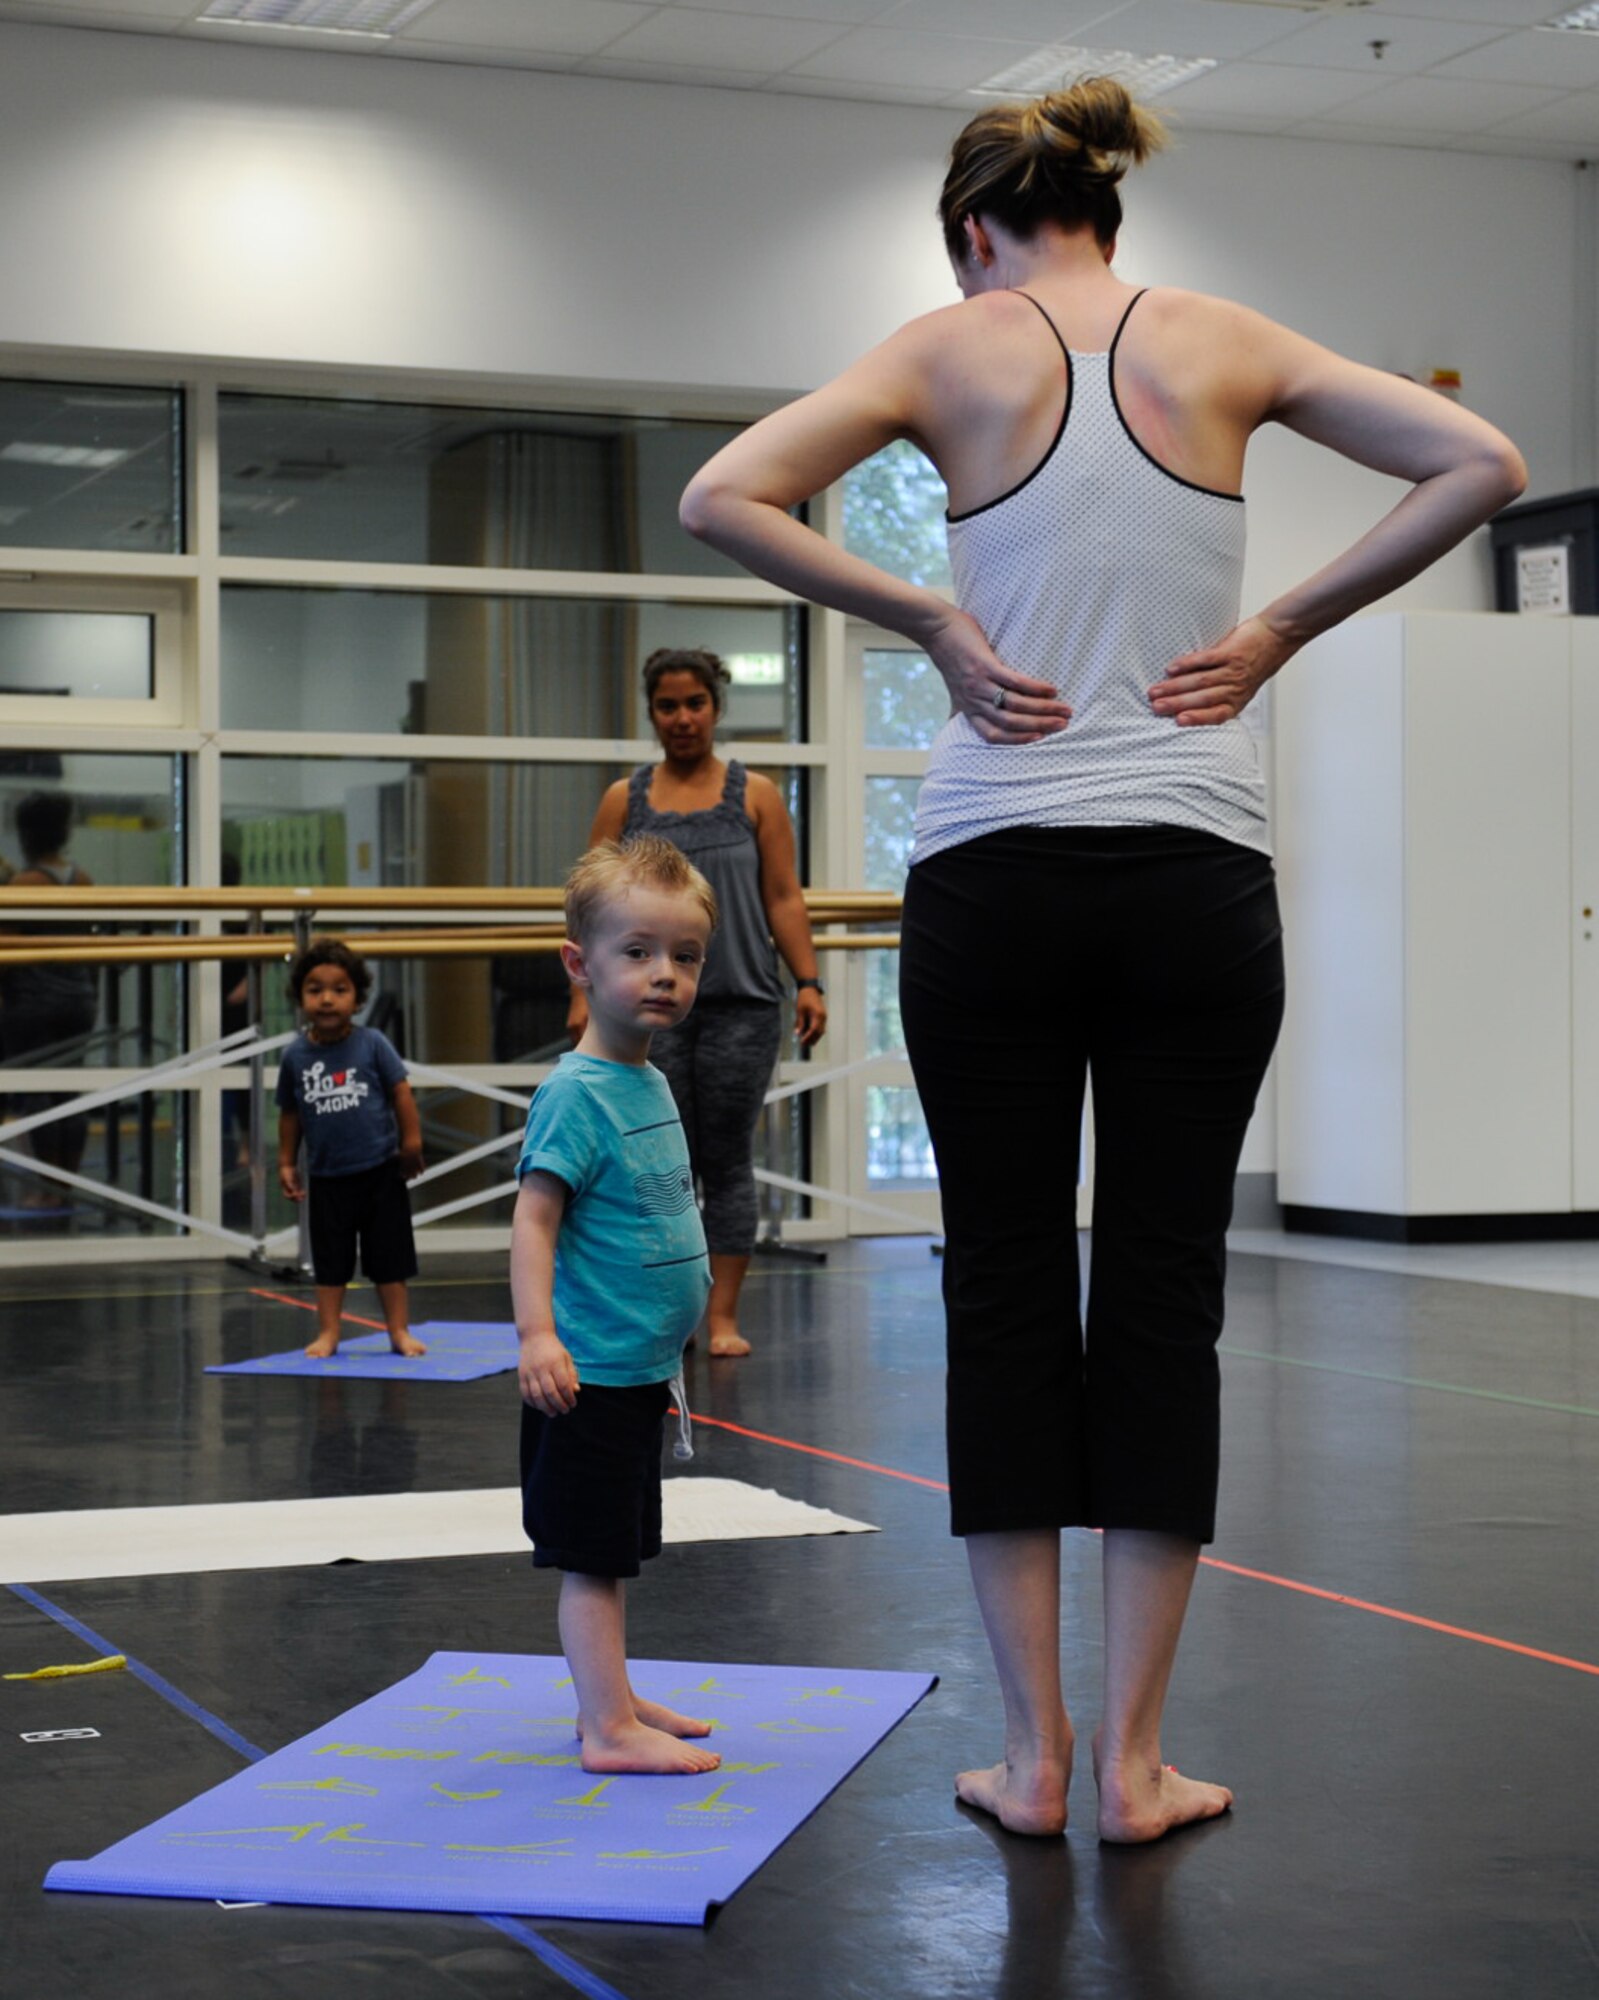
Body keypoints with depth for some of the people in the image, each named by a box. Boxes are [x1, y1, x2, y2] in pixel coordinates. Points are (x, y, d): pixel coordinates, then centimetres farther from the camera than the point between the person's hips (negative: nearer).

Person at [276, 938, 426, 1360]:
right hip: (327, 1178, 2)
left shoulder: (372, 1044, -8)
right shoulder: (295, 1056, -2)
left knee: (389, 1255, 7)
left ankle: (399, 1330, 15)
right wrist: (287, 1163, 6)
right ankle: (328, 1333, 17)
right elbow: (290, 1113, 6)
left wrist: (411, 1143, -4)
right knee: (329, 1261, 9)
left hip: (380, 1170, -2)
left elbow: (400, 1091, -2)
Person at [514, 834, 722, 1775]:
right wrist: (538, 1332, -33)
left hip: (640, 1373, 9)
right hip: (590, 1374, -9)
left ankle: (616, 1699, 29)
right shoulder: (577, 1092, -17)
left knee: (617, 1551, 18)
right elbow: (535, 1214, -23)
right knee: (592, 1557, -3)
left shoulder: (652, 1085, 10)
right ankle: (609, 1729, 1)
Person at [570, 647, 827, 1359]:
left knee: (728, 1164, 3)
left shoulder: (755, 794, 6)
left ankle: (723, 1315, 7)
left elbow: (784, 900, 3)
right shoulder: (624, 800, 8)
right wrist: (583, 993, -4)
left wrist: (808, 983, -6)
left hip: (742, 1006, -1)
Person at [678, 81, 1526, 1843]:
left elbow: (723, 498, -7)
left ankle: (1033, 1750, 10)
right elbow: (1481, 465, 1)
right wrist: (1280, 628, 3)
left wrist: (928, 621, -1)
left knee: (1006, 1291, 7)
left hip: (994, 875, -1)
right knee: (1162, 1295, 4)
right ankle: (1132, 1761, 8)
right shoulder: (1225, 345, 7)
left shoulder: (952, 348, 3)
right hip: (1197, 871, 1)